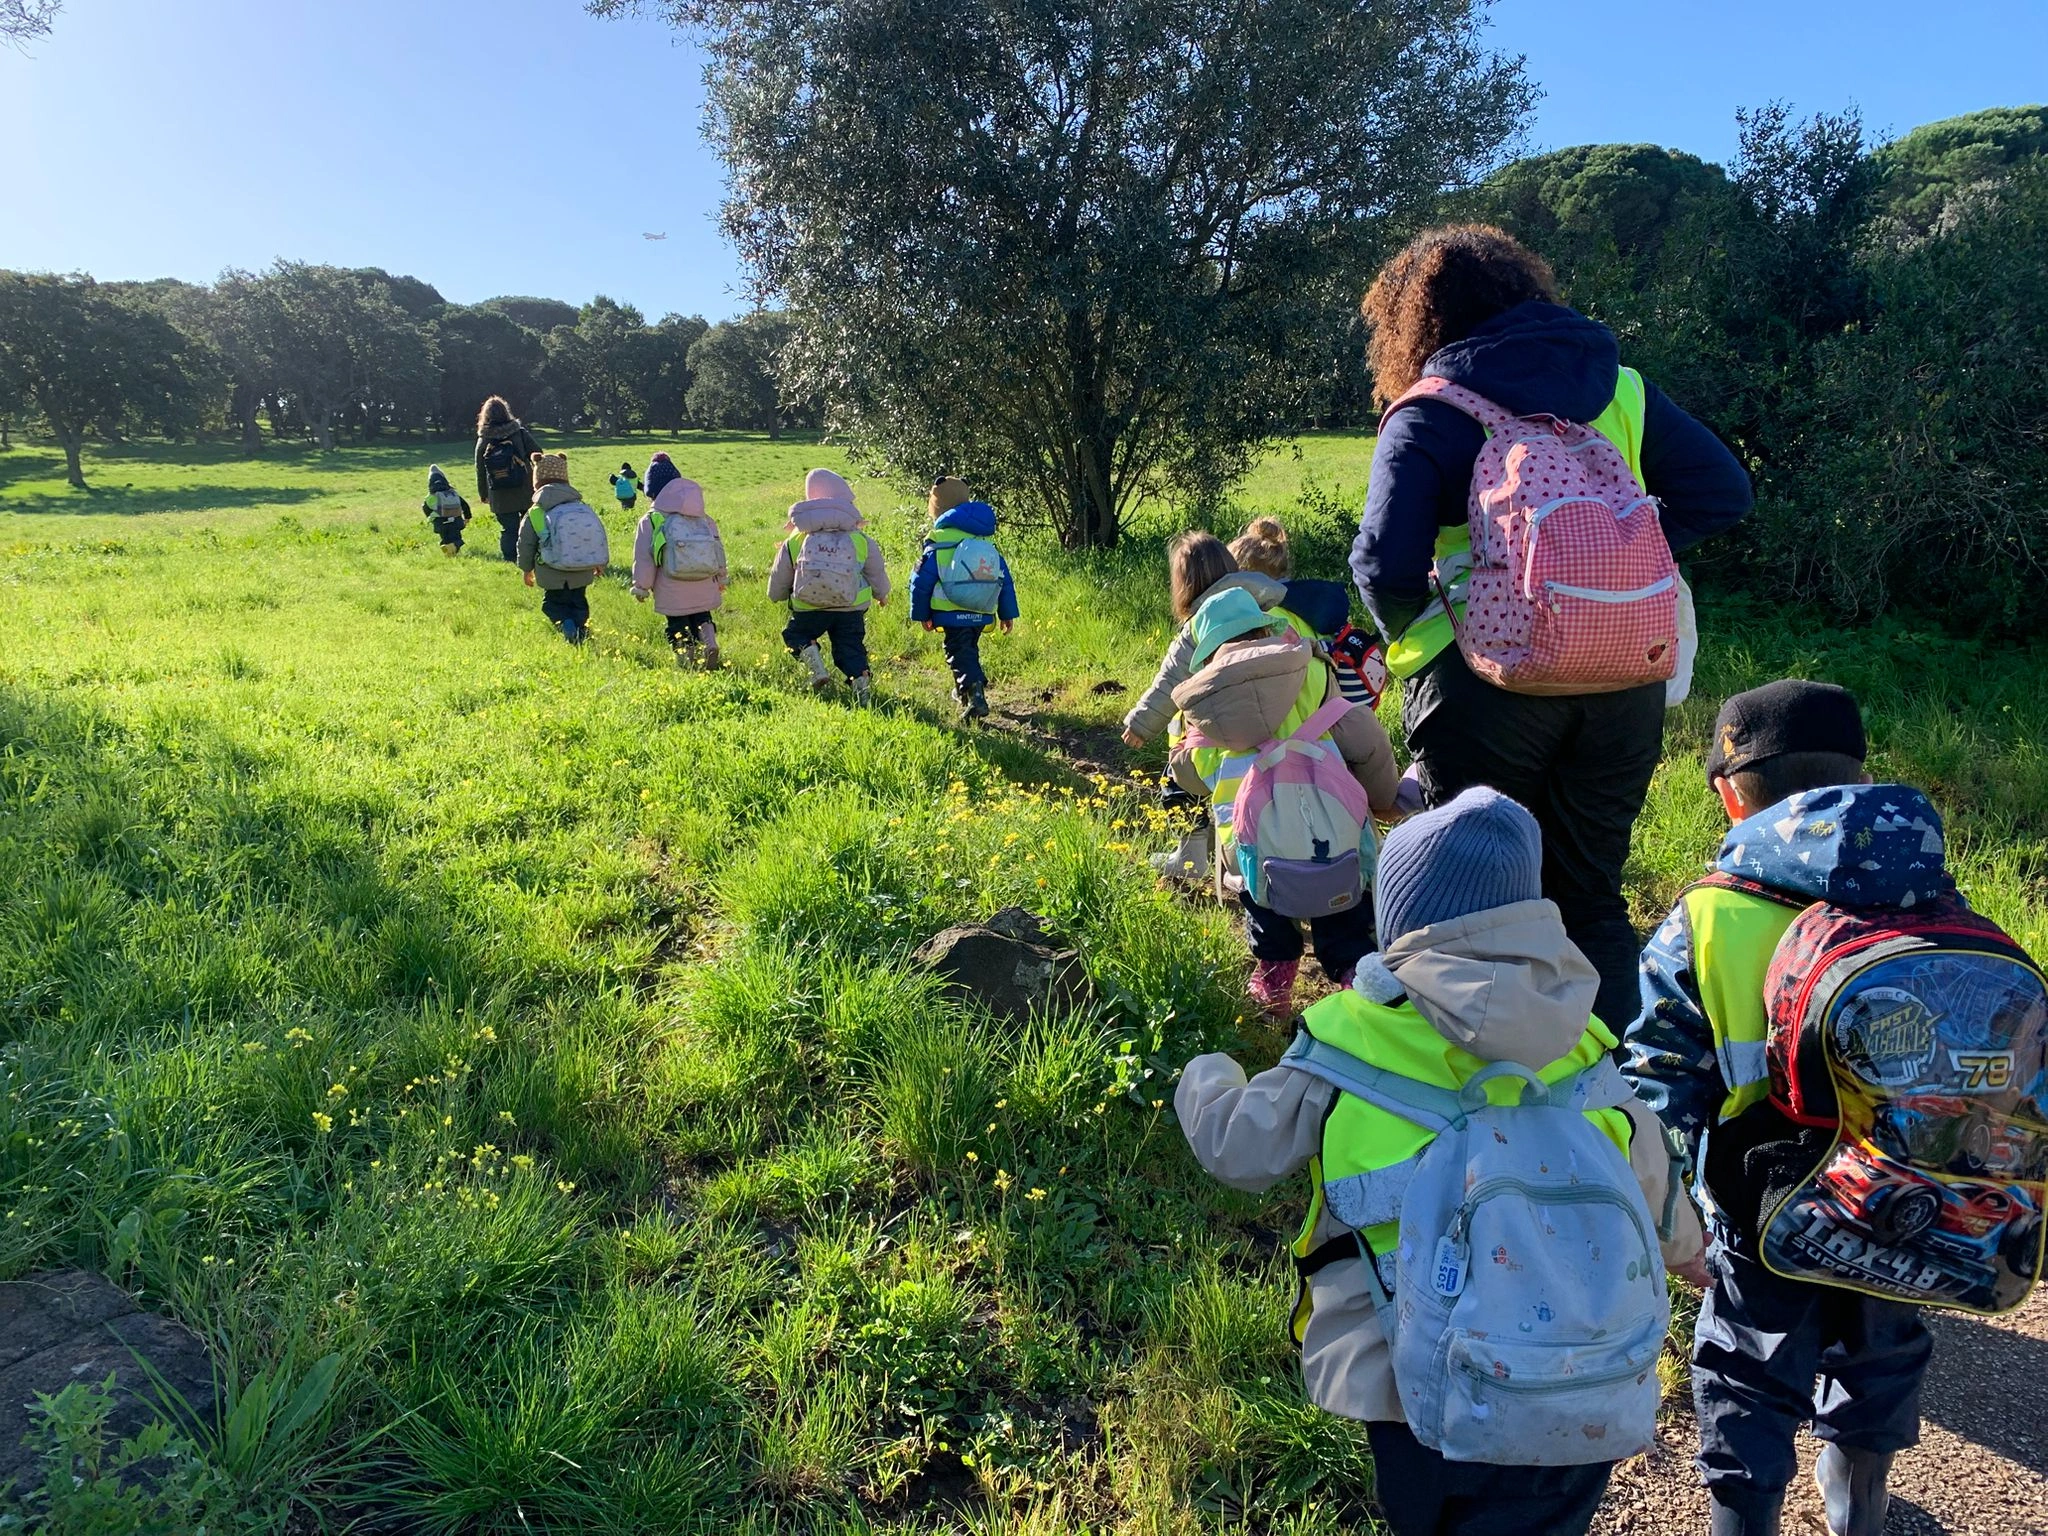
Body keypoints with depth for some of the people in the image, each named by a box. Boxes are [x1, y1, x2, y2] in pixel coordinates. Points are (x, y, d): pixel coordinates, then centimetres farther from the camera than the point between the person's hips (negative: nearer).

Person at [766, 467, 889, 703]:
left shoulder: (795, 542, 3)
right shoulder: (861, 540, 3)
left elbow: (778, 580, 12)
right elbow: (877, 573, 15)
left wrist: (777, 596, 34)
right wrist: (882, 595, 36)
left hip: (808, 610, -1)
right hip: (851, 610, 1)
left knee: (795, 636, 19)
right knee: (850, 649, 13)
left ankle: (817, 669, -4)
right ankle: (861, 682, -7)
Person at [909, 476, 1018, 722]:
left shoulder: (937, 546, -7)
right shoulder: (988, 545, 10)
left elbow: (921, 582, -5)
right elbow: (1006, 581, 12)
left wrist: (921, 614, 7)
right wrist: (1007, 614, 18)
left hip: (952, 614, -6)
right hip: (981, 614, 6)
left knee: (960, 655, -4)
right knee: (969, 650, 25)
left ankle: (974, 695, -24)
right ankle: (965, 691, 40)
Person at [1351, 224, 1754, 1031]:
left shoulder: (1427, 417, -5)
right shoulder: (1616, 385, 9)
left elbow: (1384, 566, -16)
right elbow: (1721, 491, 6)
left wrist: (1411, 646, 3)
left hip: (1487, 678, -4)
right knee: (1592, 894, 17)